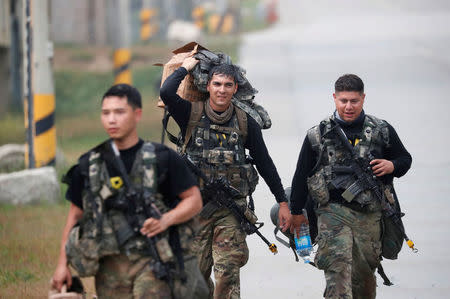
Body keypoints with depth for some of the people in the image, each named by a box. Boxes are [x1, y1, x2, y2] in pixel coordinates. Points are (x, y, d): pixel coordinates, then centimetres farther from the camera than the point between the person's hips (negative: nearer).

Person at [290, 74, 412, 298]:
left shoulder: (382, 131, 6)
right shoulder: (318, 134, 4)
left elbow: (405, 159, 17)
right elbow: (302, 174, 10)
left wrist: (392, 166, -7)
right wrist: (296, 211, 11)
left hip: (369, 215, 2)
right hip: (333, 212, -2)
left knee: (364, 272, 11)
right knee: (338, 268, -17)